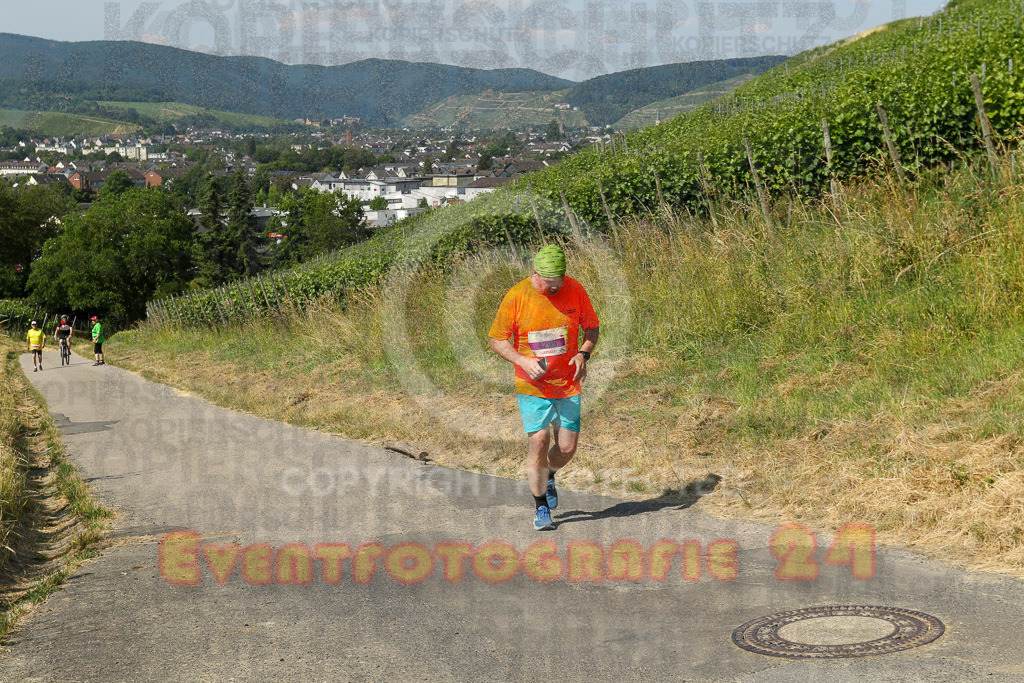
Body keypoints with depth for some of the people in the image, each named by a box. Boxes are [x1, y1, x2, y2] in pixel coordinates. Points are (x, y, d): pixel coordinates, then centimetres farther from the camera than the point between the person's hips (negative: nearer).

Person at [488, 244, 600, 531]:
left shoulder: (575, 290, -4)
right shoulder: (516, 297, -11)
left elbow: (592, 328, 8)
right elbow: (496, 339, -3)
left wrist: (583, 354, -12)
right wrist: (522, 360, -19)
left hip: (568, 383, 2)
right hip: (532, 386, -2)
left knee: (567, 448, 3)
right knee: (538, 442, -11)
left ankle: (549, 476, 38)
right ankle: (540, 507, 7)